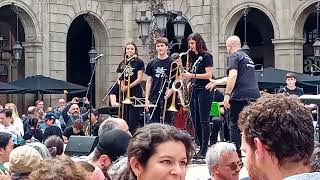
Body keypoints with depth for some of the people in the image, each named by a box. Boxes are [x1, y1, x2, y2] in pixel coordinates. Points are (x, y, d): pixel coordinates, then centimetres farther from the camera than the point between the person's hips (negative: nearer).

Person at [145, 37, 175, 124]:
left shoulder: (172, 63, -1)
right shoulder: (151, 63, 9)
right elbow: (149, 82, 12)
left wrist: (171, 91, -18)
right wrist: (147, 98, 5)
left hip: (167, 98, -3)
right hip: (154, 99, 3)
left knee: (168, 123, -1)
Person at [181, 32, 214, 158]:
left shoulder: (206, 56, -6)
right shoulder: (193, 57, 16)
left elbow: (209, 74, -14)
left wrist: (192, 75, -18)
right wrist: (190, 83, 4)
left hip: (205, 91, -8)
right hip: (194, 91, 8)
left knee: (204, 121, -9)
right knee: (196, 121, 8)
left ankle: (204, 150, -9)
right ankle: (200, 147, 14)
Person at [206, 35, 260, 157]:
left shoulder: (234, 56, -2)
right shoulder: (247, 57, 26)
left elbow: (233, 76, -19)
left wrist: (227, 94, -19)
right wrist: (216, 82, 44)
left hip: (240, 96, -8)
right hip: (254, 95, 8)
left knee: (235, 125, 0)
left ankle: (236, 154, -2)